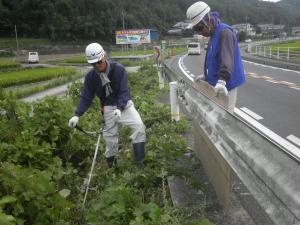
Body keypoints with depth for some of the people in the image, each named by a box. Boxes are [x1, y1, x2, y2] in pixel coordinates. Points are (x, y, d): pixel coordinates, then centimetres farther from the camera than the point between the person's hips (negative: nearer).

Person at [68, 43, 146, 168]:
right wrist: (77, 115, -16)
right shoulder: (90, 76, -7)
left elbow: (124, 91, -19)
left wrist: (119, 108, -35)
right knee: (110, 137, 3)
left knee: (139, 126, -21)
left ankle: (140, 161, -11)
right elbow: (86, 97, -3)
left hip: (124, 104, -2)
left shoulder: (118, 69, -17)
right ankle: (111, 166, 23)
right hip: (108, 108, 2)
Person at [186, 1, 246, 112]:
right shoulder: (214, 34, 14)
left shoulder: (225, 32, -18)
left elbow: (227, 58, -33)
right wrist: (206, 76, 23)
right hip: (217, 86, 9)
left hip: (226, 86, -9)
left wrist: (222, 80, -44)